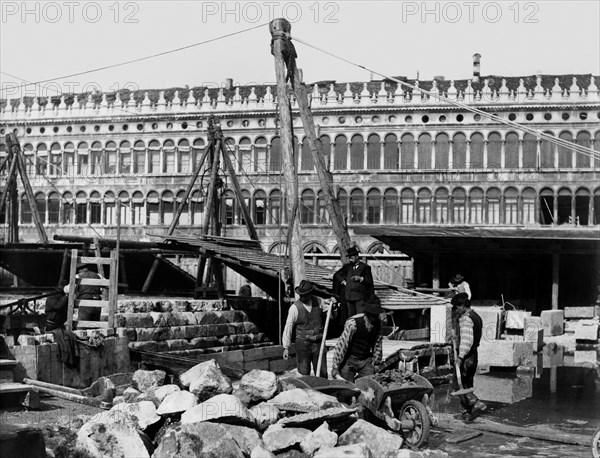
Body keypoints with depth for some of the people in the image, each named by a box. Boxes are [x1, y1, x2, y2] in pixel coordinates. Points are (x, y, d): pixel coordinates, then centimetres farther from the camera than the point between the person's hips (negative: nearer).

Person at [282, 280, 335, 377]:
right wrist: (286, 347, -8)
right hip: (303, 344, -3)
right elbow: (288, 328, -5)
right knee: (304, 374, -3)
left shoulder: (318, 302, 2)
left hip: (319, 343, 3)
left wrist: (332, 306, -7)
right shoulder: (294, 308, -7)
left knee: (322, 373, 5)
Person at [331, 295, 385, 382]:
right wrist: (335, 369, -19)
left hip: (366, 361, 5)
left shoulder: (377, 323, -4)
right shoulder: (353, 323, -22)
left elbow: (377, 343, 12)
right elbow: (340, 346, -20)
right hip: (349, 360, -5)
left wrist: (376, 362, 15)